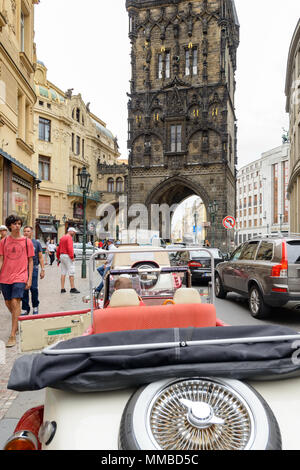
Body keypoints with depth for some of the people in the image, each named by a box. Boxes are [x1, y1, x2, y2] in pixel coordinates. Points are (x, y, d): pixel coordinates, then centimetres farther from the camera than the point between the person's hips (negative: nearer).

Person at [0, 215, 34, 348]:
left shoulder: (27, 242, 1)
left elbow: (30, 261, 4)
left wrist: (30, 279, 0)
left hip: (20, 277, -3)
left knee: (15, 303, -12)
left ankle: (12, 336, -5)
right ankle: (17, 323, 40)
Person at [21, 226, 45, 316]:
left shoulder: (36, 243, 6)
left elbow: (40, 257, 6)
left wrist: (43, 269, 1)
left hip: (33, 268, -2)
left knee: (34, 288, -4)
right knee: (24, 289, 4)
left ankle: (35, 307, 15)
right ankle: (25, 309, 15)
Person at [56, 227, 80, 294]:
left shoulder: (62, 238, 19)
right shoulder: (69, 237, -9)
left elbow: (58, 248, 21)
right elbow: (70, 248, -21)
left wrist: (58, 257, 24)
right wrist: (72, 257, -22)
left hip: (62, 256, 9)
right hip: (67, 256, -9)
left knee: (63, 272, 9)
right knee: (71, 272, -7)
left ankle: (62, 289, 9)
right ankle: (72, 288, -8)